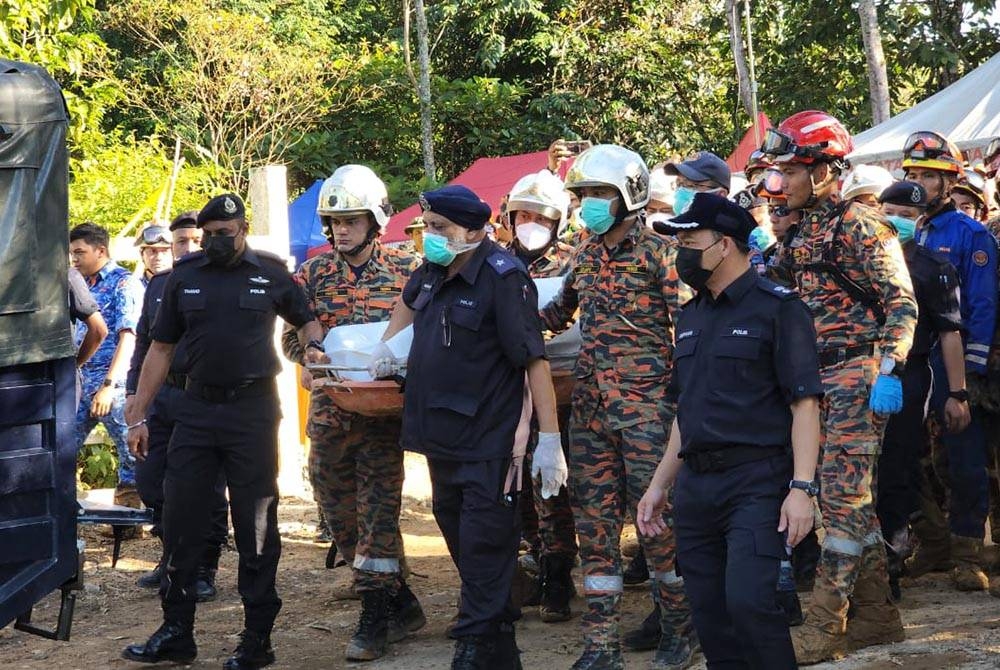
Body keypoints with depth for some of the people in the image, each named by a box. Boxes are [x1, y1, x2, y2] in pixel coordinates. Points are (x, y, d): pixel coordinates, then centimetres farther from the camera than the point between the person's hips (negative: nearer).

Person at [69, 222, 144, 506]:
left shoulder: (124, 283, -6)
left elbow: (127, 338, -14)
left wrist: (108, 386, -20)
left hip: (113, 383, -8)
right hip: (80, 382, 8)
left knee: (130, 453, -3)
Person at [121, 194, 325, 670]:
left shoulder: (271, 274, 2)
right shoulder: (185, 276, 7)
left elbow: (305, 320, 18)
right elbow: (160, 349, 10)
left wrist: (314, 346, -6)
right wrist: (138, 417, 7)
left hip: (252, 410, -2)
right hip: (196, 409, 3)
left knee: (255, 526, 2)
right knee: (180, 522, 4)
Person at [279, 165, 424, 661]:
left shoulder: (406, 271, -1)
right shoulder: (313, 273, 6)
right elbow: (291, 336, 9)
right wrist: (315, 364, -10)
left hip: (383, 411, -4)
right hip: (329, 411, 4)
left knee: (378, 512, -9)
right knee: (341, 519, 8)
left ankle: (374, 620, -2)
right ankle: (402, 605, 22)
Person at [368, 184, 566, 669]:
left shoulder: (503, 278, -16)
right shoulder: (433, 271, 9)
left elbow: (534, 359, -20)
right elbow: (410, 300, 35)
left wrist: (549, 438, -23)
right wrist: (387, 343, 20)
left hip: (488, 442, -9)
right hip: (441, 437, 9)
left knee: (484, 546, -7)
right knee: (460, 539, 15)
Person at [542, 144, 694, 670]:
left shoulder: (657, 252, -5)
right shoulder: (584, 255, 13)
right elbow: (558, 312, 28)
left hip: (645, 407, -6)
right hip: (590, 405, 6)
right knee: (594, 519, 5)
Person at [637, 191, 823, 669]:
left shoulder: (777, 307, -6)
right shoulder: (692, 317, 17)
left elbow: (804, 402, -12)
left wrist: (802, 486, -20)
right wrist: (660, 484, 20)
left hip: (757, 481, -7)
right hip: (695, 484, 7)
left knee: (748, 599, -20)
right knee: (710, 615, 7)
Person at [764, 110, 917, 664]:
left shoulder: (859, 225, -9)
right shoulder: (799, 235, 15)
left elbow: (901, 301, -13)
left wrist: (888, 369, -21)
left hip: (856, 376, -8)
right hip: (816, 379, 8)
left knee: (843, 495, -9)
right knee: (850, 496, 11)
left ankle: (824, 627, -8)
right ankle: (876, 614, 19)